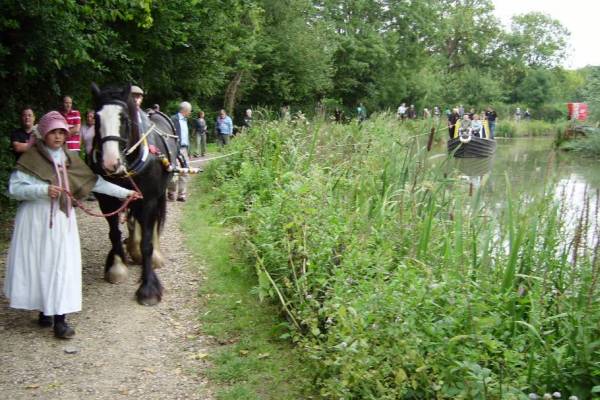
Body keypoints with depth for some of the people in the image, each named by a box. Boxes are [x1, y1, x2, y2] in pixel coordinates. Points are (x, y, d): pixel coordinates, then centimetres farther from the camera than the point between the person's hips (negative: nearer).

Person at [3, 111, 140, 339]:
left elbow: (95, 182, 10)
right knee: (38, 264, 4)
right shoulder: (31, 158, -4)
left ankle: (60, 318, 1)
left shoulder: (70, 160, 9)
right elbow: (14, 188, -9)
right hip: (36, 219, -3)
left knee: (62, 265, -1)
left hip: (62, 220, 3)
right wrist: (44, 189, -21)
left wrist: (125, 193, 7)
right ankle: (44, 309, 21)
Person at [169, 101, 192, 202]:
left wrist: (188, 150, 17)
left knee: (184, 172, 6)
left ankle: (182, 195, 12)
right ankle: (172, 194, 7)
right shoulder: (174, 119, -8)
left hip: (184, 149, 8)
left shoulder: (185, 120, 17)